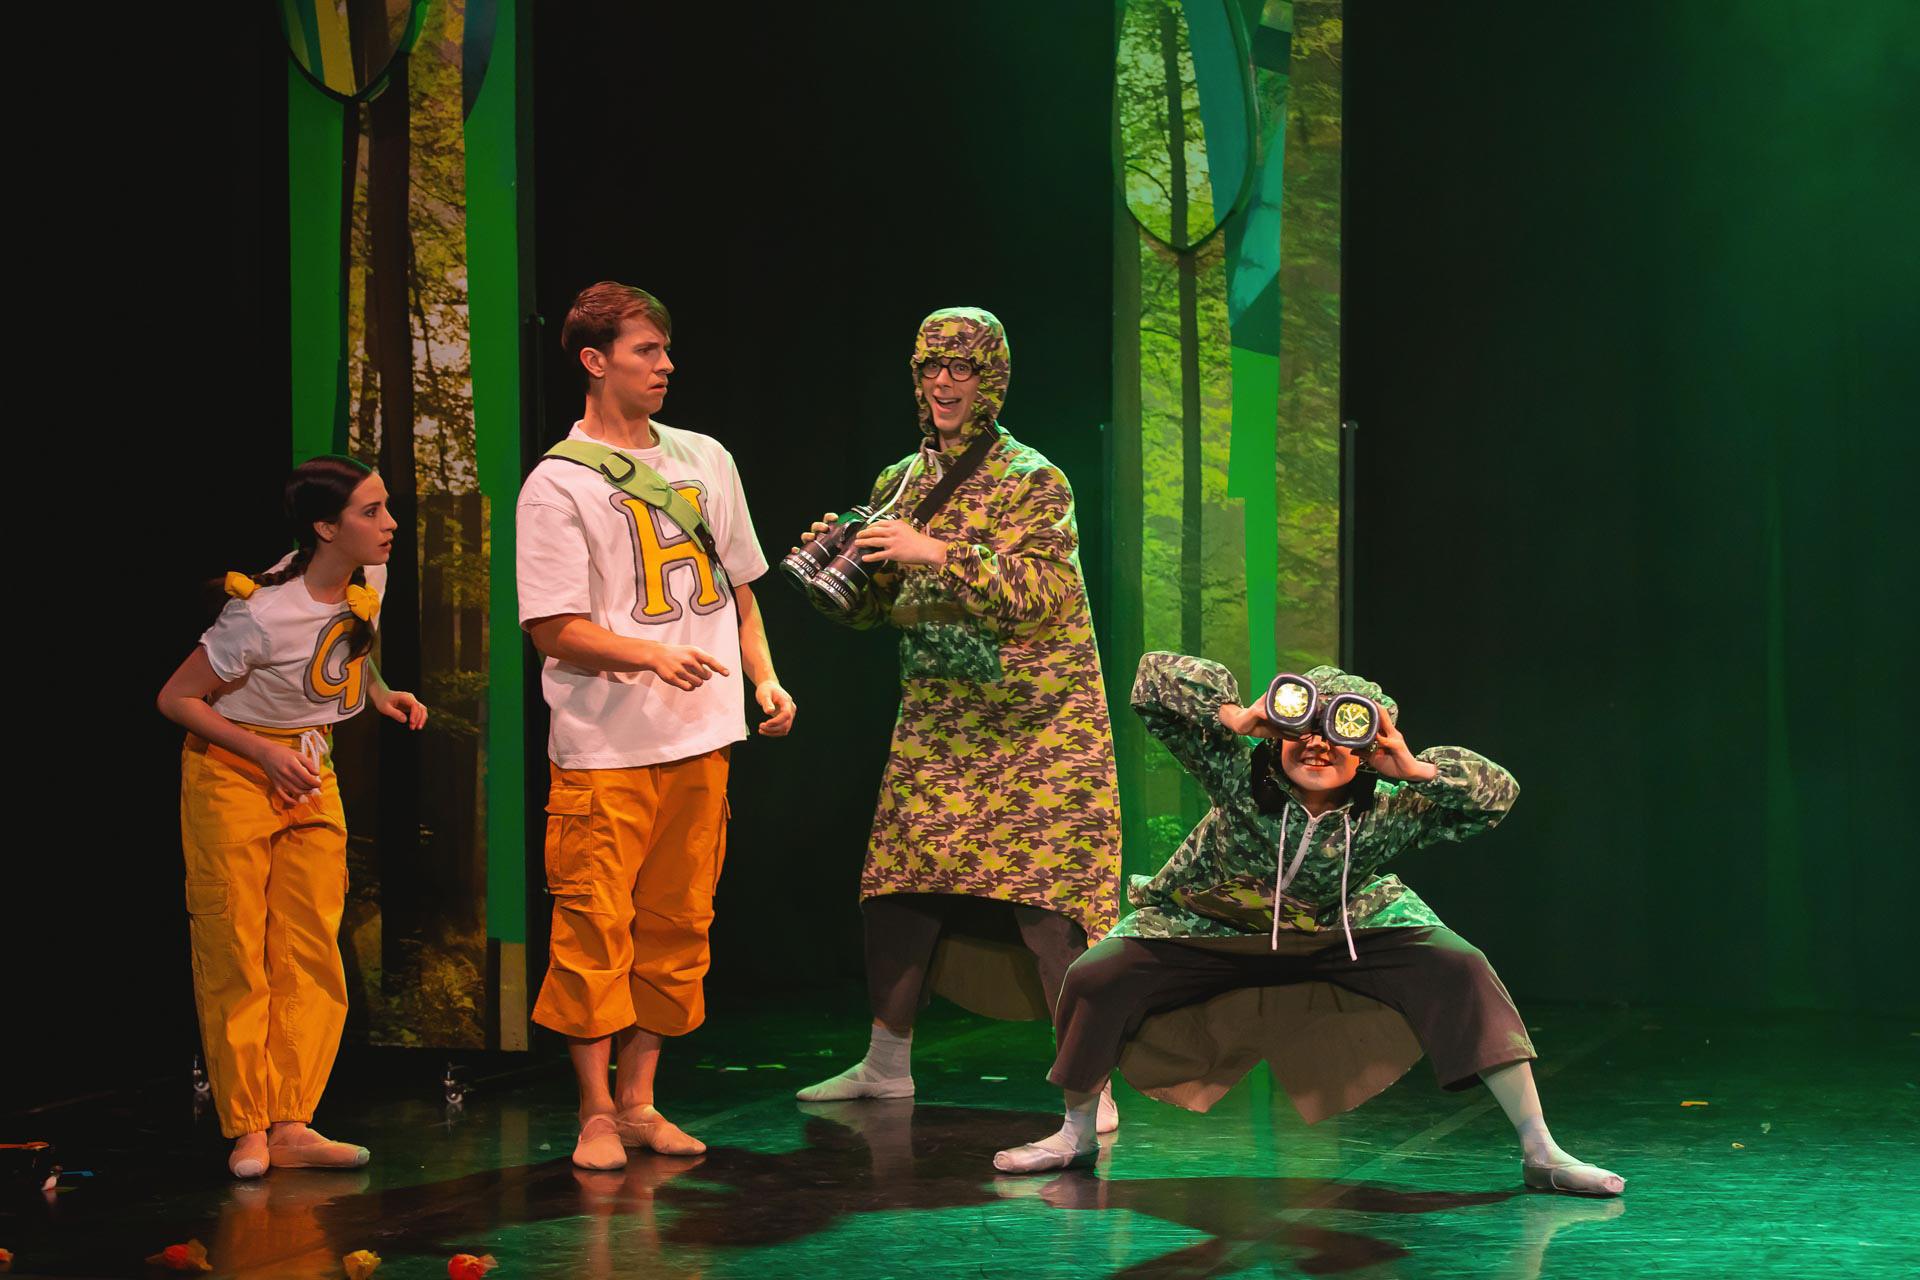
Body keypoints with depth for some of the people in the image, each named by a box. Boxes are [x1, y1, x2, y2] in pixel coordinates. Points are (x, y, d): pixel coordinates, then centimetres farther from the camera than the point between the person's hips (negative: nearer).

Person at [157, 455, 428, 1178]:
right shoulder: (263, 613, -25)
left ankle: (290, 1126, 4)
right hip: (232, 773, -6)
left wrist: (383, 696, 0)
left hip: (311, 774, 7)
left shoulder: (369, 580, -5)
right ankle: (247, 1130, 6)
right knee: (235, 957, -2)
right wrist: (266, 756, -21)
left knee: (313, 956, 1)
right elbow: (176, 698, -16)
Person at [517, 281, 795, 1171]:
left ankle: (640, 1099, 17)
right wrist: (650, 655, -23)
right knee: (595, 927, -5)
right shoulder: (559, 483, -5)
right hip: (604, 747, -5)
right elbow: (553, 629, -9)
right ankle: (597, 1113, 5)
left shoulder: (705, 459, 12)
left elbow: (738, 584, 21)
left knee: (676, 923, 8)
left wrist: (764, 677, 7)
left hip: (701, 738, 5)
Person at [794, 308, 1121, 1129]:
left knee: (1047, 893, -11)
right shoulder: (902, 483, 10)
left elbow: (1041, 591, -22)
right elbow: (870, 605, 14)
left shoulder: (1033, 481, -8)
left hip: (1034, 722, -6)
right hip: (937, 720, 6)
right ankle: (886, 1065, 23)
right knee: (901, 881, 8)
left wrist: (939, 553, -29)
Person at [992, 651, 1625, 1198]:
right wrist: (1233, 715, -43)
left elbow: (1500, 792, -26)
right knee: (1097, 978, -15)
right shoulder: (1239, 769, -32)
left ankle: (1540, 1151, -12)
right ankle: (1077, 1134, 13)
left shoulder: (1393, 808, -29)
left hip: (1347, 932, 0)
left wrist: (1418, 770, -39)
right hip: (1212, 927, 0)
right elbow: (1156, 676, -32)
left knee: (1460, 972, -20)